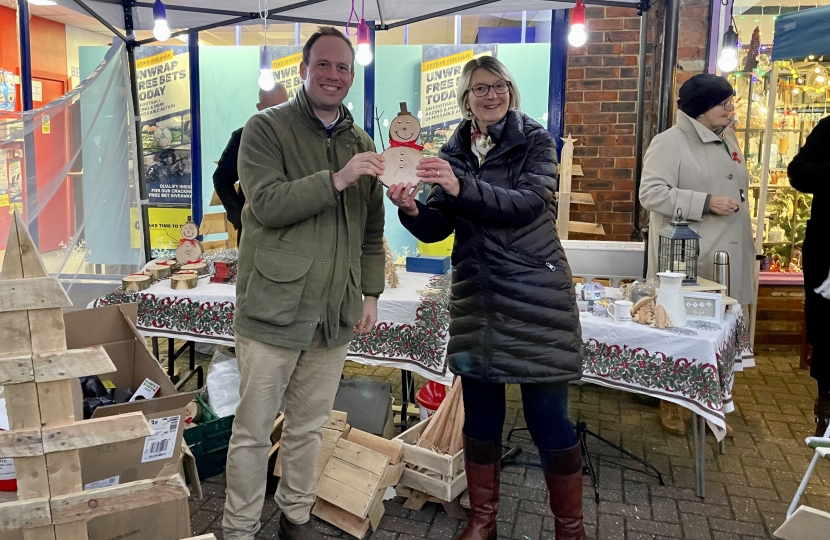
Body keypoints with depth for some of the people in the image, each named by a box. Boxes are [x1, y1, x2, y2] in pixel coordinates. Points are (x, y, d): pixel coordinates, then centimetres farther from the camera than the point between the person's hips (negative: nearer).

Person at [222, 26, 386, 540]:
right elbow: (267, 203, -17)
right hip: (273, 309, -4)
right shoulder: (267, 128, -3)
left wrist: (371, 293, 10)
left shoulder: (363, 145, 13)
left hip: (335, 314, 5)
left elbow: (371, 232, 17)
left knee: (310, 426, 16)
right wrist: (337, 180, -23)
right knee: (254, 431, 5)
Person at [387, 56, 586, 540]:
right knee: (480, 417, 11)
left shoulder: (536, 141, -1)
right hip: (476, 297, 4)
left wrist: (462, 187, -30)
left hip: (536, 295, -4)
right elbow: (436, 229, 5)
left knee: (549, 418, 0)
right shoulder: (454, 153, 10)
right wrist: (412, 210, -16)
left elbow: (527, 204, -18)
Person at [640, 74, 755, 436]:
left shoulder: (728, 140, 14)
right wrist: (705, 203, -23)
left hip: (724, 256, 7)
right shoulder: (670, 142, -12)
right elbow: (651, 193, -20)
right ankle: (670, 403, 22)